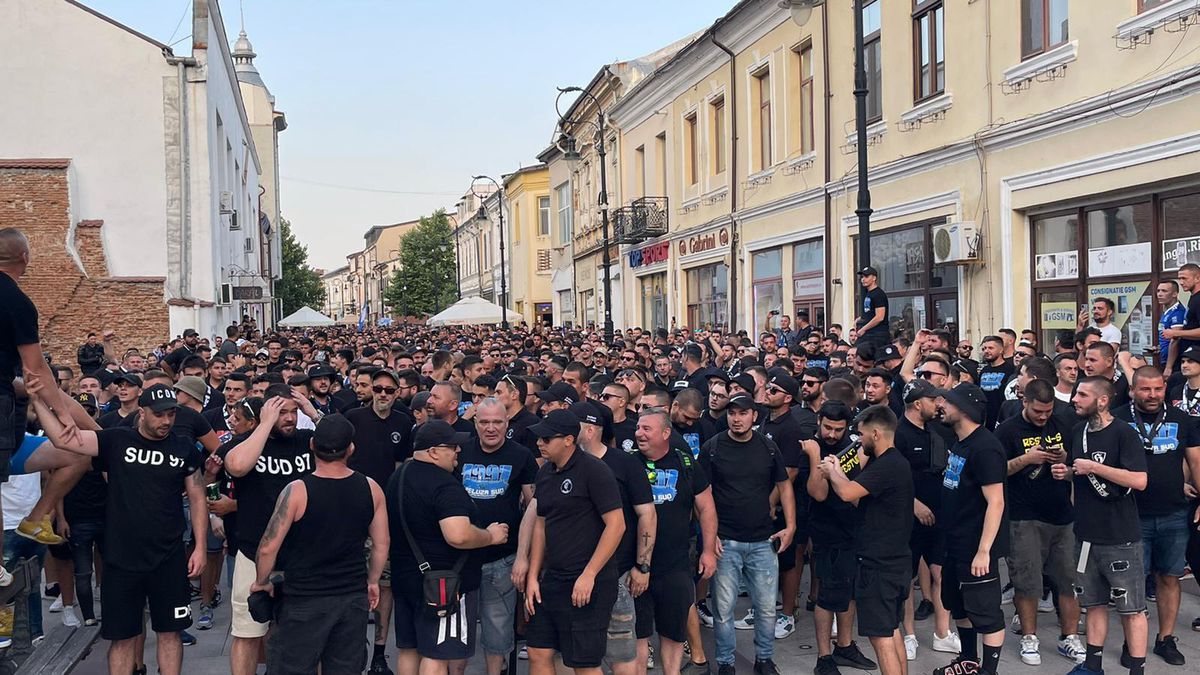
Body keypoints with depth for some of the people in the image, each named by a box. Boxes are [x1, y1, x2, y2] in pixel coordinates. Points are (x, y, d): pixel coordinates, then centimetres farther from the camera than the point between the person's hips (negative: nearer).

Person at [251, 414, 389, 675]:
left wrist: (262, 582, 5)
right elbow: (381, 544, 3)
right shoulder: (370, 488, -5)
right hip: (354, 597, 4)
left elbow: (269, 547, -13)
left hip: (305, 601, -4)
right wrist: (372, 582, 18)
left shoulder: (297, 491, -16)